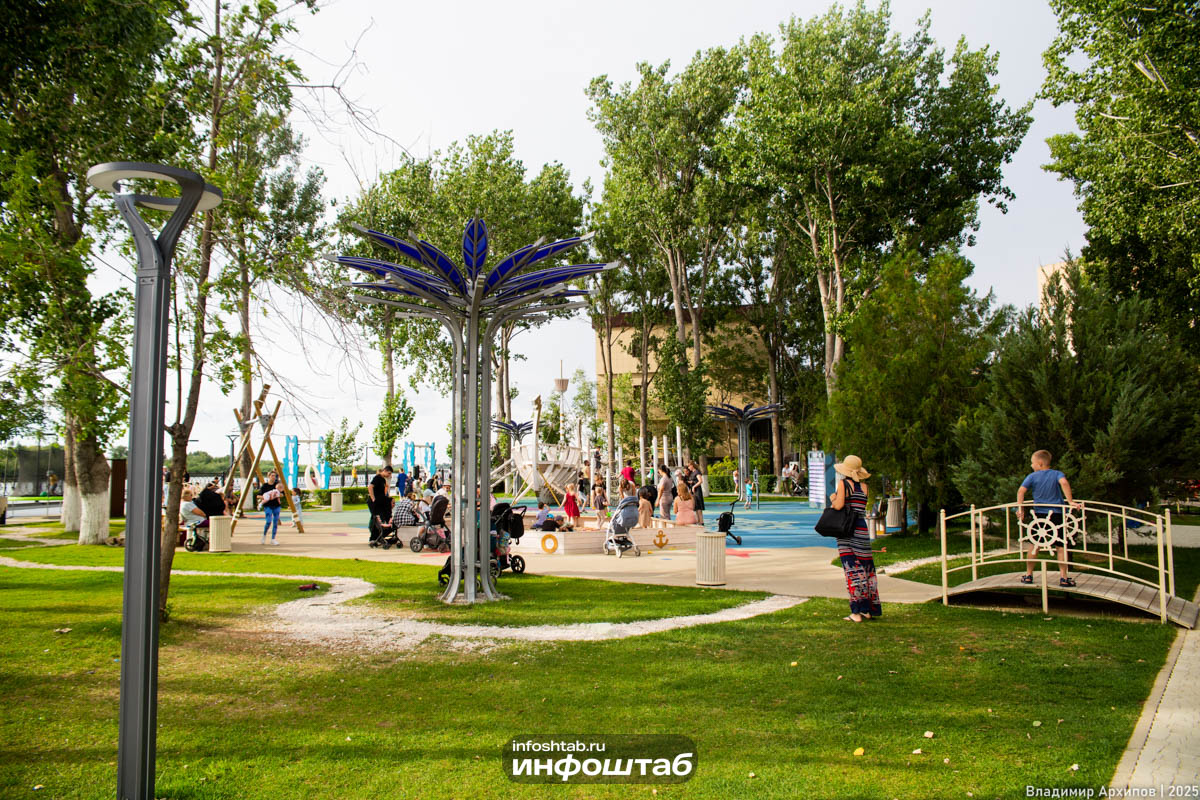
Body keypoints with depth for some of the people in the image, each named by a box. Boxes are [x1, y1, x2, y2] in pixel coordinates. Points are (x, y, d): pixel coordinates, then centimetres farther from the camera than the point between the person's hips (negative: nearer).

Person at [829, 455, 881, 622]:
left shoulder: (843, 483, -5)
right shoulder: (864, 487, 7)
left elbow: (839, 505, -14)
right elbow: (861, 508, 13)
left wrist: (833, 500, 7)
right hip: (862, 530, 4)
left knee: (852, 570, -3)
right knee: (866, 568, 11)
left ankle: (857, 612, -5)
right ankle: (868, 610, 17)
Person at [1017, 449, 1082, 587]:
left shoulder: (1032, 476, 2)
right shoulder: (1057, 474, 2)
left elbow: (1021, 491, -10)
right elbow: (1064, 483, -20)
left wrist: (1020, 509, -8)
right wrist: (1070, 502, -21)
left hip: (1039, 514, 1)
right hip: (1056, 514, -1)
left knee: (1034, 545, 11)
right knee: (1061, 546, 3)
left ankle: (1028, 575, 15)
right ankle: (1063, 577, 0)